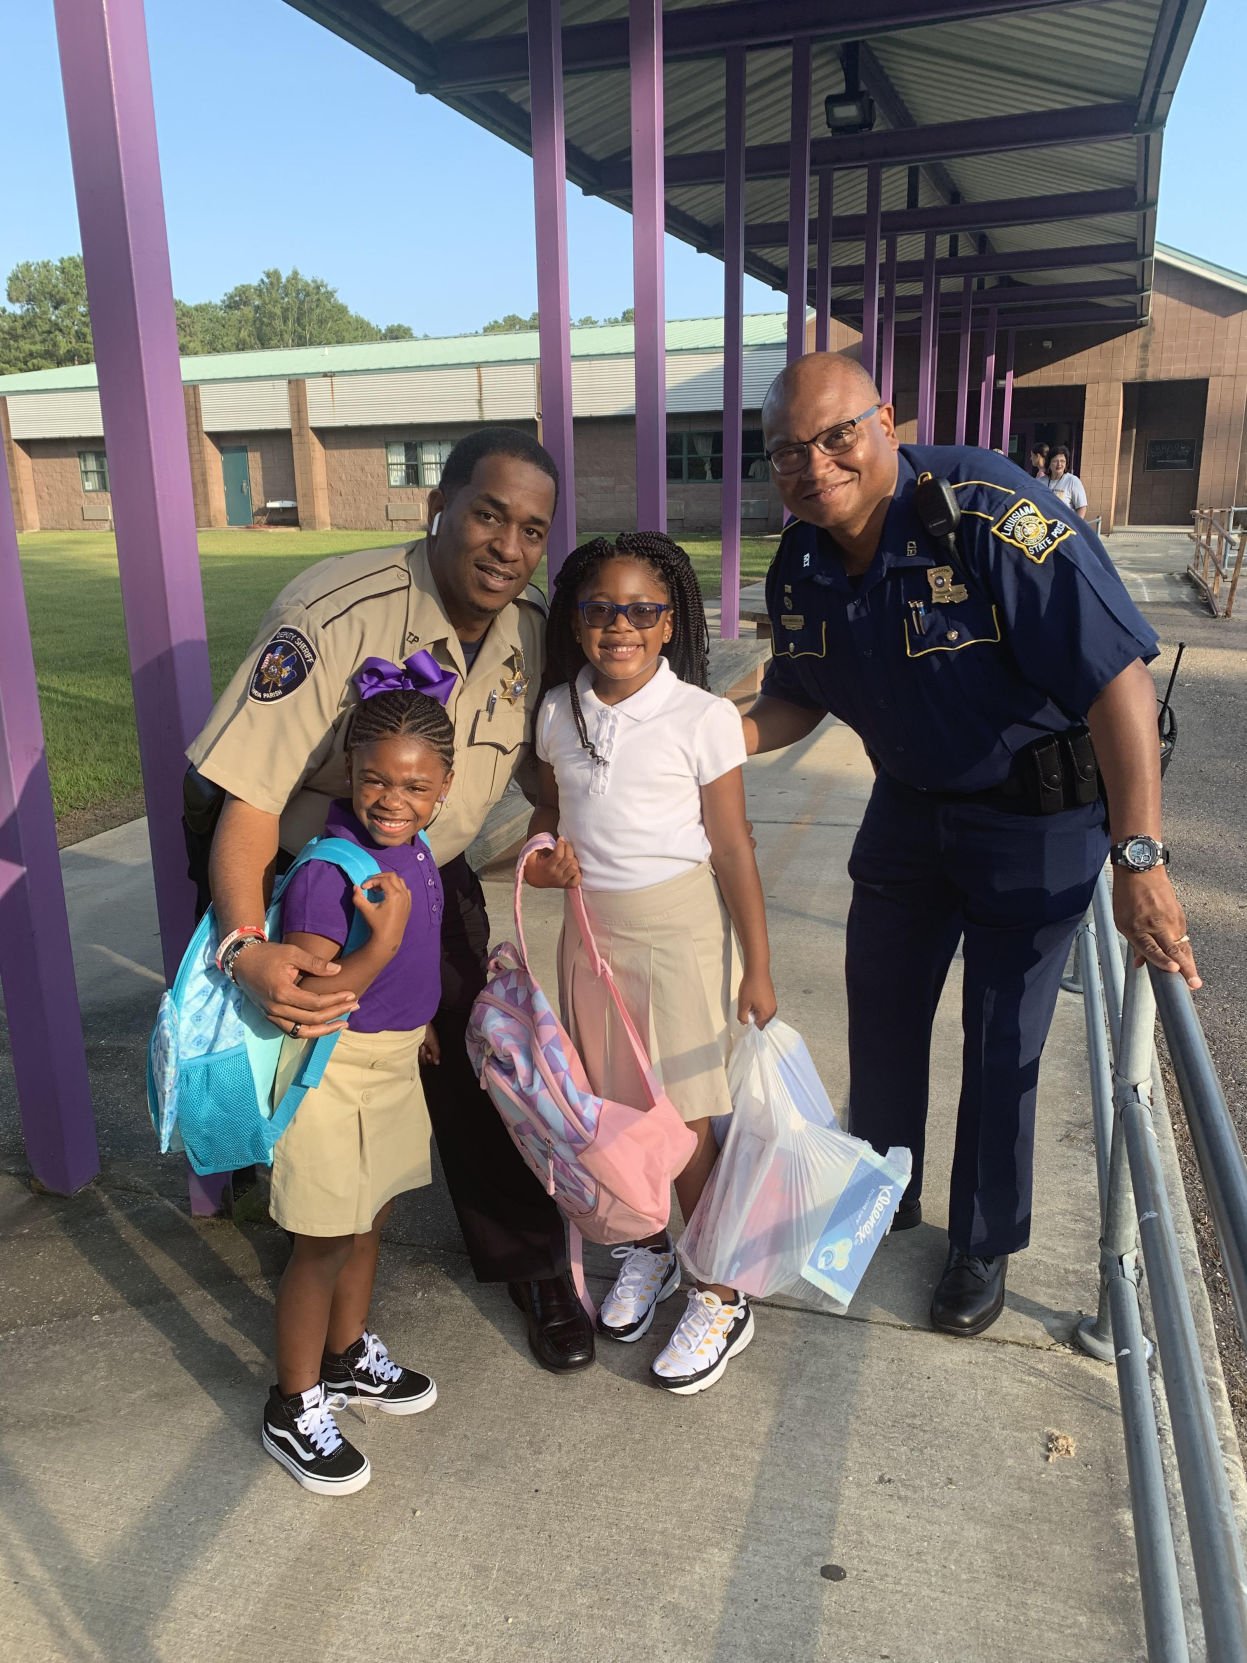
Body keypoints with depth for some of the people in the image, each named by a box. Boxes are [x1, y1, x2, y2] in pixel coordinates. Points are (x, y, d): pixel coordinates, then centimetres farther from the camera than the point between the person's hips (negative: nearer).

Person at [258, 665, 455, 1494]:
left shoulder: (414, 849, -2)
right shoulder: (327, 870, -27)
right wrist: (386, 937, -34)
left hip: (393, 1061, 8)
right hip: (332, 1069, -8)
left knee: (370, 1220, 23)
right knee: (325, 1241, 7)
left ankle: (348, 1355, 46)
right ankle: (295, 1408, 28)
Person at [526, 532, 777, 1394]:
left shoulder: (702, 718, -13)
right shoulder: (558, 712, 1)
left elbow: (732, 847, -10)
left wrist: (758, 967, -8)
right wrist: (544, 851, -2)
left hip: (678, 933, -5)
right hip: (590, 930, 5)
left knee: (683, 1125, 2)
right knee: (615, 1107, 16)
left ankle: (721, 1297, 23)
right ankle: (648, 1251, 41)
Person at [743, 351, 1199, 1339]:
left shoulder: (987, 511, -29)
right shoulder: (800, 567, -7)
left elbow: (1119, 676, -31)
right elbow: (796, 700, 7)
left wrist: (1141, 860, -36)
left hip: (1035, 810, -6)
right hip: (910, 802, 6)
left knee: (1002, 1044, 5)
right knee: (882, 1008, 17)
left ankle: (985, 1246, 30)